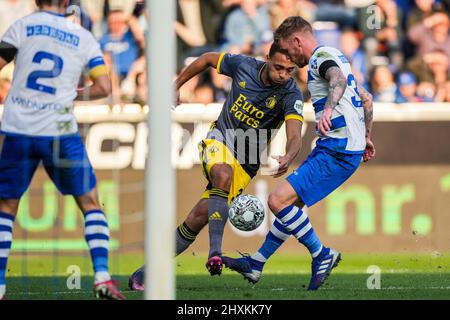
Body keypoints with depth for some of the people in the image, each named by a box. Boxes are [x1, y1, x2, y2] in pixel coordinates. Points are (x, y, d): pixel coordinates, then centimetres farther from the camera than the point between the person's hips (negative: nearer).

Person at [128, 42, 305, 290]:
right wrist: (176, 86, 16)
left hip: (245, 163, 0)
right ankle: (215, 251, -42)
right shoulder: (244, 65, -10)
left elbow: (295, 135, -30)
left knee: (197, 219, -8)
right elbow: (208, 59, 9)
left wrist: (288, 158, -52)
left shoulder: (291, 95, -16)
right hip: (219, 141, 0)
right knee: (224, 174, -37)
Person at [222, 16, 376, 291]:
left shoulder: (321, 56, -10)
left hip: (337, 151, -11)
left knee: (279, 200, -14)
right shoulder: (335, 57, 21)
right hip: (339, 147, 11)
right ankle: (256, 265, 28)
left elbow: (339, 80, -34)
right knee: (290, 202, 18)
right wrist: (366, 137, 37)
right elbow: (366, 98, 29)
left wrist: (329, 108, -51)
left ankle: (322, 255, -4)